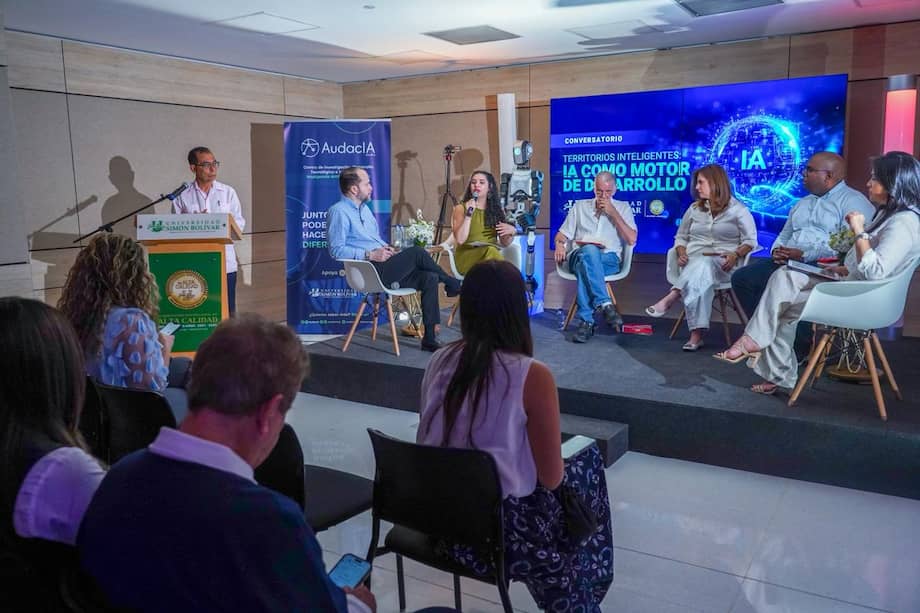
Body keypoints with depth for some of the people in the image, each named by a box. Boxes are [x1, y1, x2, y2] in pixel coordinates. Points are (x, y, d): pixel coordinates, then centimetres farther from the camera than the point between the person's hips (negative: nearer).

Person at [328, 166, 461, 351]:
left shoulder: (364, 208, 23)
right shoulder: (338, 211, -6)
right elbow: (337, 250, -14)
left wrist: (387, 248, 9)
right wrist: (371, 254, -19)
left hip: (383, 268, 9)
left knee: (429, 278, -11)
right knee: (417, 253, -23)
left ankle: (430, 338, -9)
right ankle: (452, 284, -2)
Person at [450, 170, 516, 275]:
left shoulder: (497, 210, 14)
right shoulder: (461, 208, 5)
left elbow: (504, 243, 17)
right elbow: (460, 240, -9)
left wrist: (511, 232, -4)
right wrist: (469, 214, -13)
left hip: (492, 255, 2)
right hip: (467, 256, -2)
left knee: (491, 252, -34)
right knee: (490, 251, -33)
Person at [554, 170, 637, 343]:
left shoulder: (622, 207, 16)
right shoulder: (580, 206, 22)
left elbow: (631, 239, 2)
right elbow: (562, 233, 18)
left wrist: (613, 213, -2)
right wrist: (560, 244, -7)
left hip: (609, 259, -1)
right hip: (578, 256, 1)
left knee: (584, 266, -38)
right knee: (589, 251, -39)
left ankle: (586, 320, -41)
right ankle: (605, 304, -45)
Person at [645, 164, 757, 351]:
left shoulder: (738, 210, 8)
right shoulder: (694, 208, 21)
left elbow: (750, 241, 2)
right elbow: (681, 237, 23)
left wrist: (735, 255, -18)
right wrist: (682, 254, 0)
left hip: (723, 264, -2)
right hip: (694, 261, 2)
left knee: (703, 266, -41)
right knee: (699, 278, -37)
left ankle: (670, 299, -47)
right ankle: (697, 334, -46)